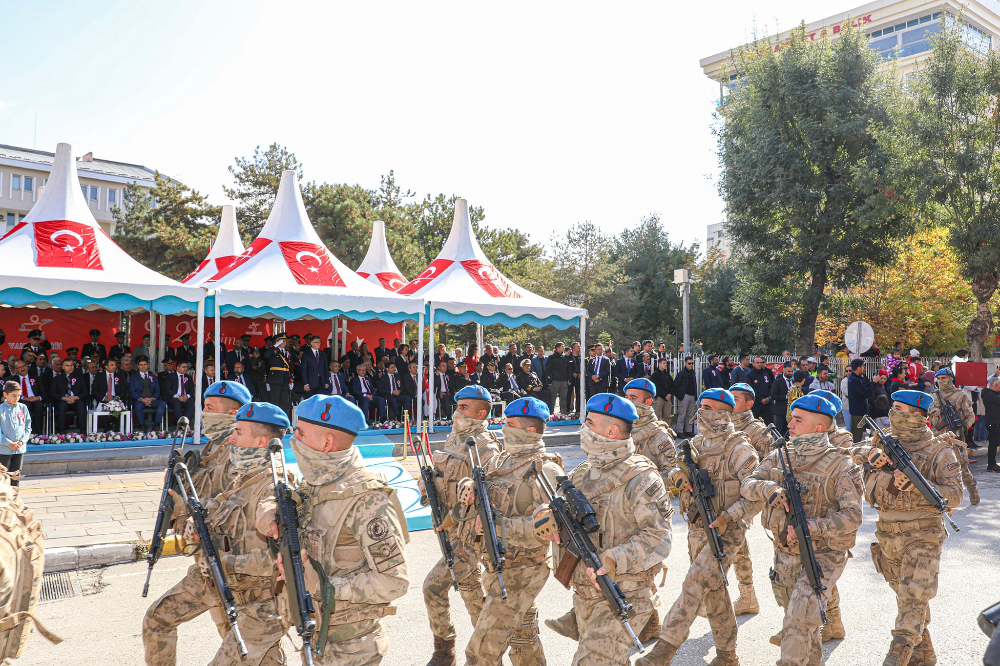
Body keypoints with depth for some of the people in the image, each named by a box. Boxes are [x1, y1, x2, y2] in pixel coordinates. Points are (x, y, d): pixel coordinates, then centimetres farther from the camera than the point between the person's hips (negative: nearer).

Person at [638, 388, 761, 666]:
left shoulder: (739, 449, -11)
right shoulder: (695, 444, 10)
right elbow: (676, 467, 15)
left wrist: (727, 517, -22)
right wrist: (677, 474, -10)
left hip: (725, 533, -7)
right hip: (697, 531, 7)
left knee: (695, 584, -18)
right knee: (714, 592, 15)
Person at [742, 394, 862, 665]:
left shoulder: (839, 466, -13)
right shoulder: (779, 457, 3)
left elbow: (852, 516, -20)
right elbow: (747, 485, -5)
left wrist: (811, 527, -30)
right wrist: (770, 489, -26)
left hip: (822, 556, -6)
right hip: (784, 555, 6)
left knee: (799, 620, -19)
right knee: (800, 619, 21)